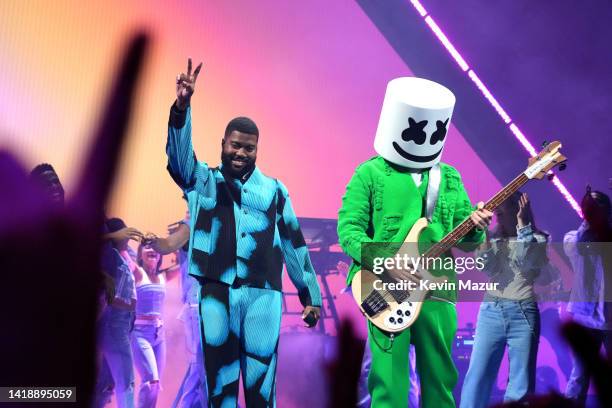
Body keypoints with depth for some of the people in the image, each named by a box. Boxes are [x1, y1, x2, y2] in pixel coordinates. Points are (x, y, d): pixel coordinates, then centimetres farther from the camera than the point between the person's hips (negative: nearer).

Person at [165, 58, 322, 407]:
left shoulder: (274, 190, 12)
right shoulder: (203, 181, 10)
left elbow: (294, 244, 13)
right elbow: (178, 152, -8)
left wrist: (311, 296, 11)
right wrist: (182, 105, -26)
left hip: (263, 295, 0)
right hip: (216, 293, 0)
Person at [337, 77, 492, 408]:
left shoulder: (449, 178, 14)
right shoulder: (370, 173, 2)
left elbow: (467, 241, 15)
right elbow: (348, 229, -5)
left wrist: (475, 228, -8)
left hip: (437, 290, 4)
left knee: (440, 381, 9)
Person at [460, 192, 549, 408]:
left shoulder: (538, 239, 6)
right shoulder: (492, 239, 12)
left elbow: (528, 262, -14)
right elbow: (483, 265, -3)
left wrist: (522, 224, -14)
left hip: (523, 313, -2)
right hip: (491, 311, 2)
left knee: (521, 384, 0)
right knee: (477, 376, -1)